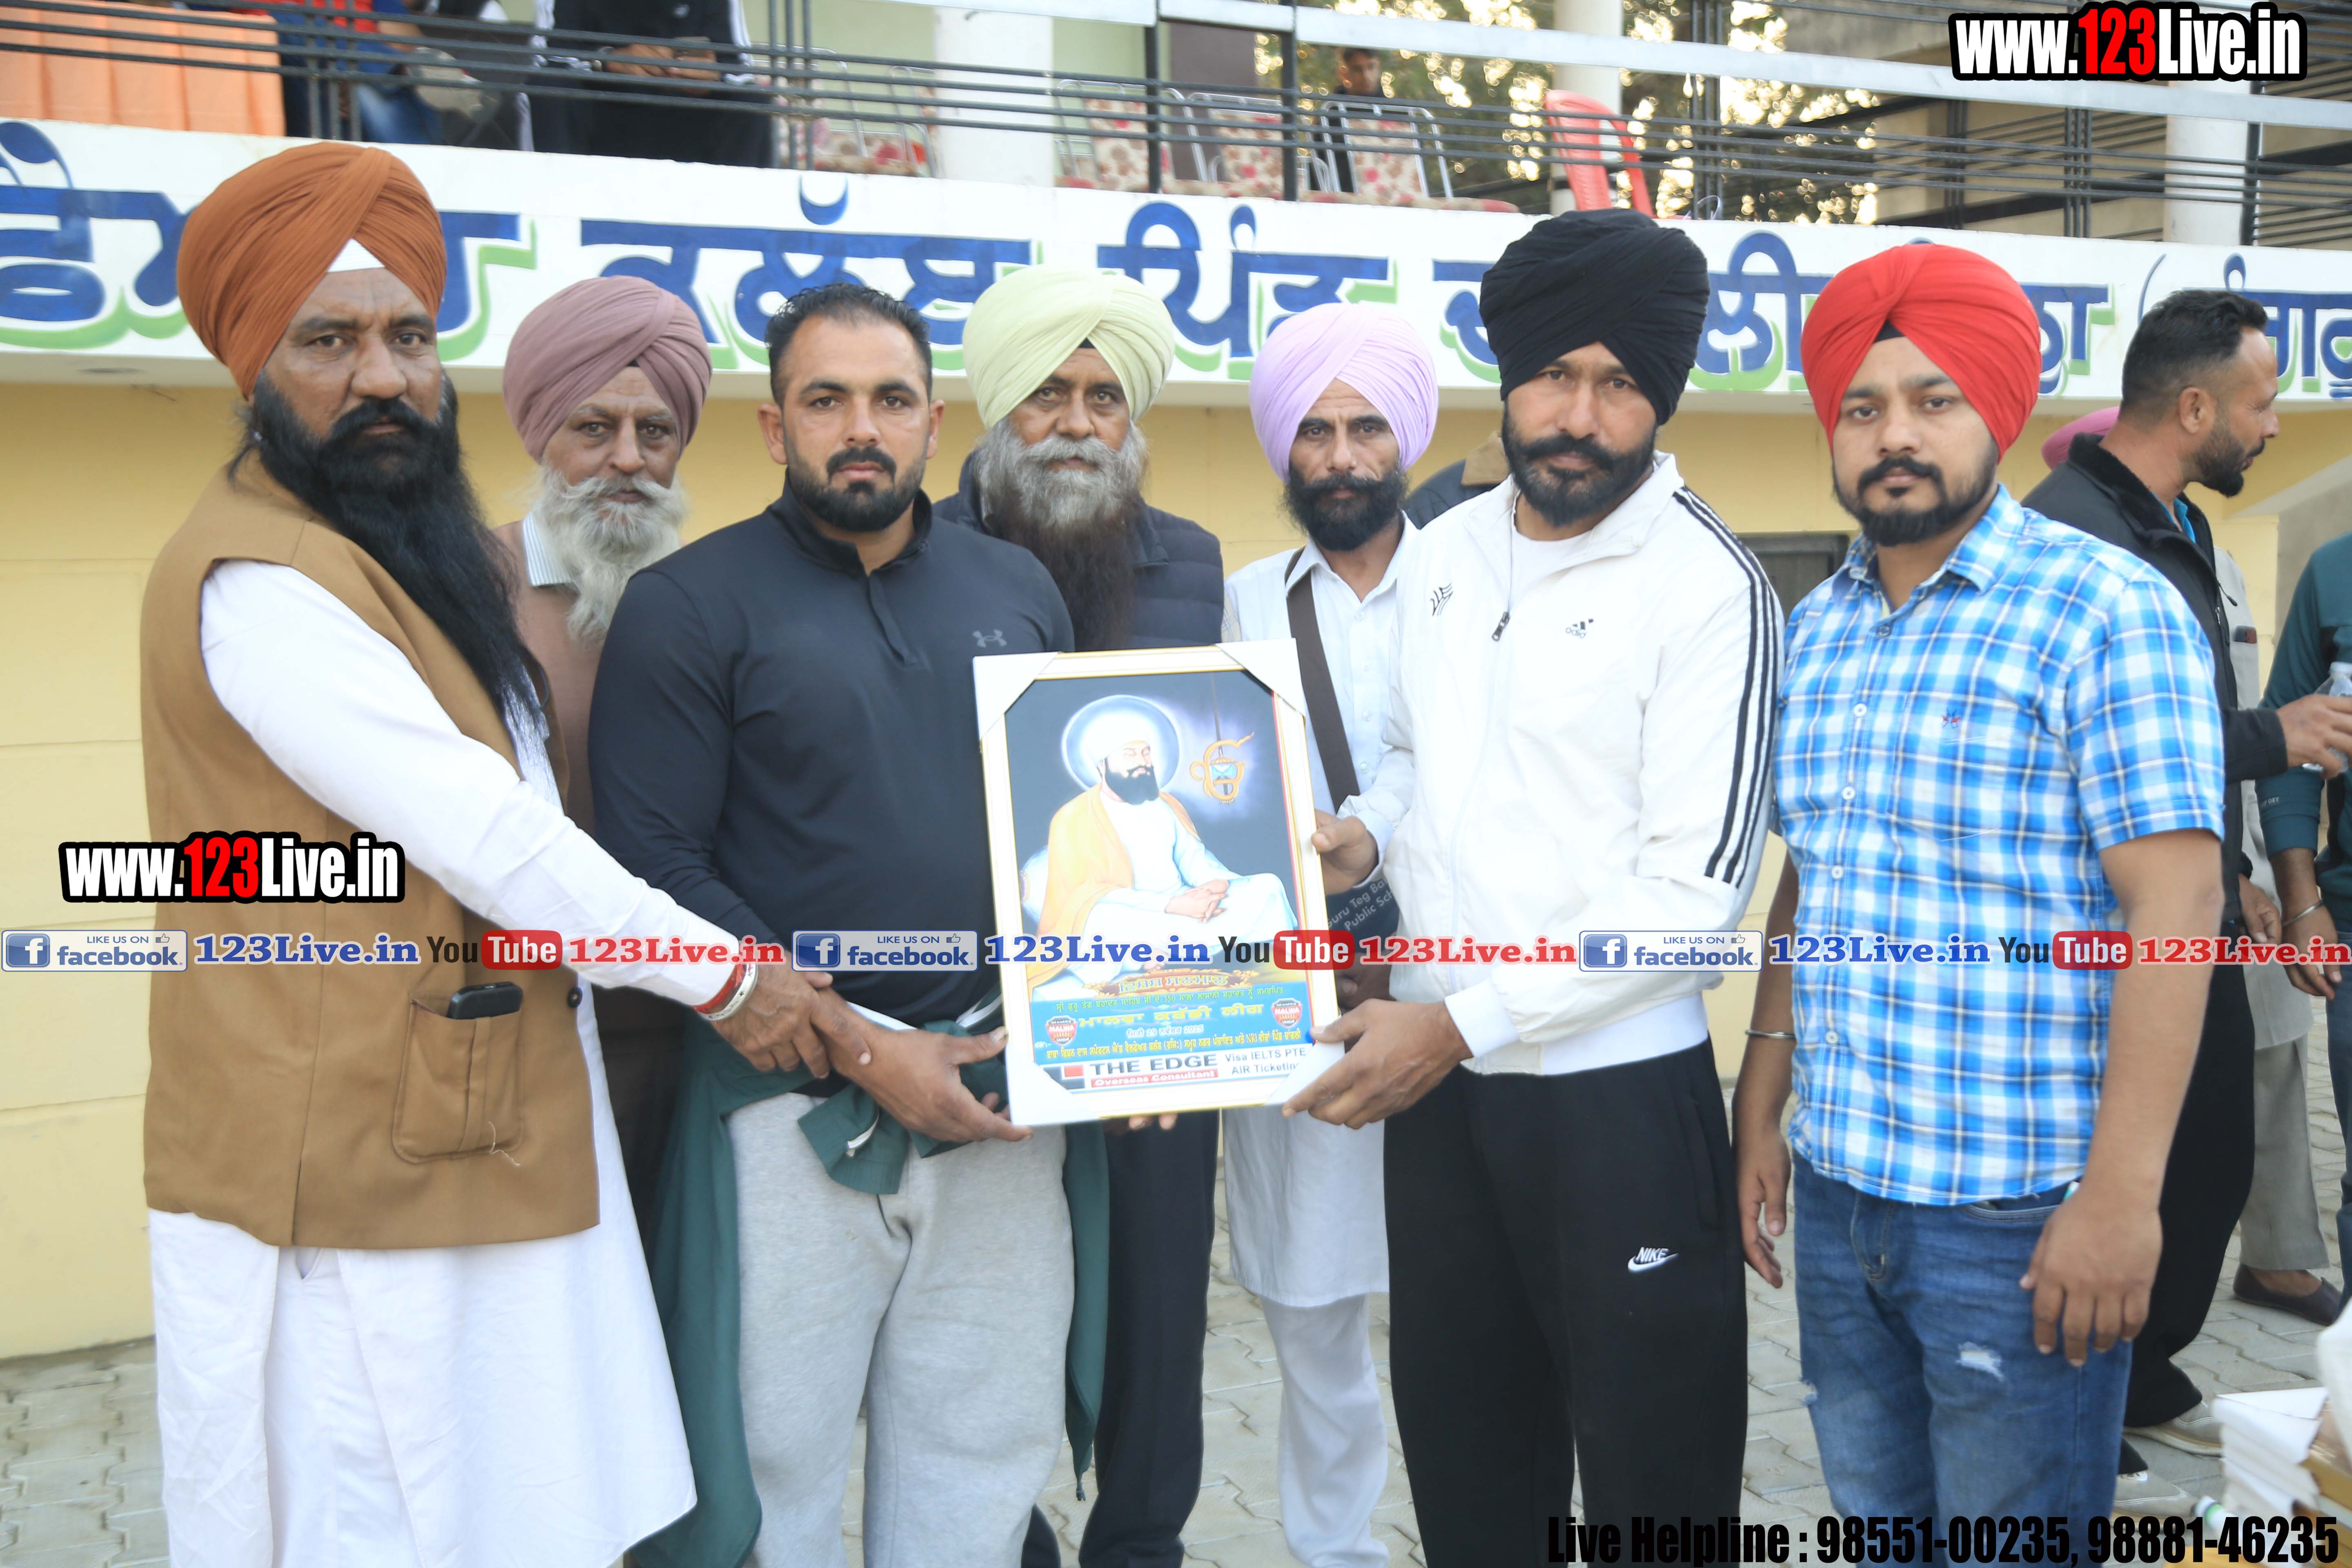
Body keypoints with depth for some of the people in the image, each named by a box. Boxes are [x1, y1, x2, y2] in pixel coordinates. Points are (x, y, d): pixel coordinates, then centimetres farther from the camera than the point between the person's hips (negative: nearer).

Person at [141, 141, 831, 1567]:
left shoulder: (413, 558, 16)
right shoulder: (262, 580, -16)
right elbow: (483, 836, -20)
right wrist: (724, 974, -11)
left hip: (486, 1151, 9)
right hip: (351, 1181, -9)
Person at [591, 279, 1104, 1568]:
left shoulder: (1018, 591, 11)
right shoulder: (688, 605, -3)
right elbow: (657, 869, -10)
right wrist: (863, 1046, -15)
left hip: (1005, 1101, 4)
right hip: (794, 1112, -3)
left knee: (982, 1465, 15)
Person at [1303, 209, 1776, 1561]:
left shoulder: (1708, 586, -13)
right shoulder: (1446, 550, 7)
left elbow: (1696, 887, -18)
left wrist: (1463, 1018, -18)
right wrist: (1368, 831, -1)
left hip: (1618, 1095, -6)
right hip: (1437, 1086, 6)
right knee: (1464, 1459, 20)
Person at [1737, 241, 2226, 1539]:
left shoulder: (2108, 613, -10)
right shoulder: (1816, 629, 9)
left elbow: (2172, 907, -16)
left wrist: (2120, 1194, -19)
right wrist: (1759, 1115, 12)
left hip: (2022, 1216, -6)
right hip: (1838, 1190, 6)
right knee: (1871, 1519, 19)